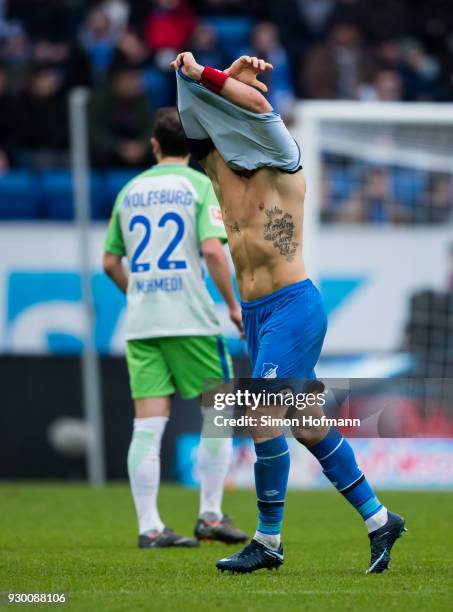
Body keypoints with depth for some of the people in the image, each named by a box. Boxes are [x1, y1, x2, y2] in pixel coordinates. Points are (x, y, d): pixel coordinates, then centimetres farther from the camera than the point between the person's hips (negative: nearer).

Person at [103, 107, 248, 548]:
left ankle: (149, 526, -2)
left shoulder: (130, 191, 12)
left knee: (148, 424, 1)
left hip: (140, 324, 4)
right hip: (191, 321, -4)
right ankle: (210, 515, 6)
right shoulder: (198, 185, -3)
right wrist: (233, 305, -5)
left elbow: (110, 262, 15)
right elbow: (212, 250, -14)